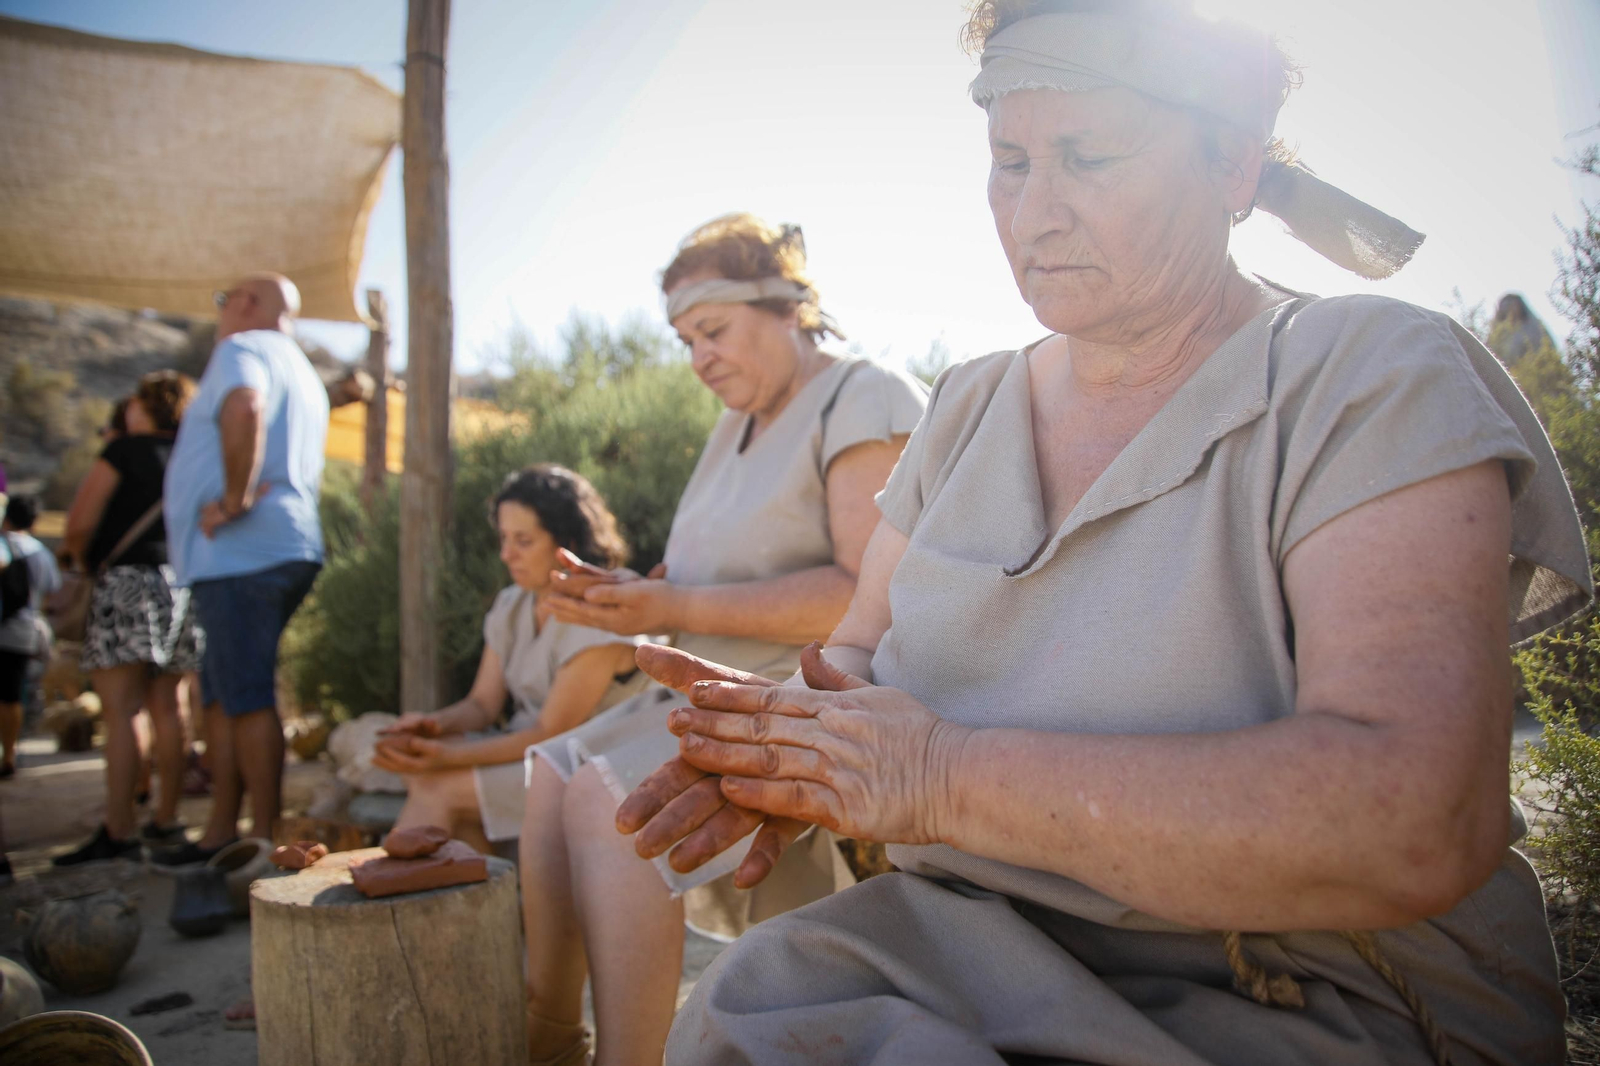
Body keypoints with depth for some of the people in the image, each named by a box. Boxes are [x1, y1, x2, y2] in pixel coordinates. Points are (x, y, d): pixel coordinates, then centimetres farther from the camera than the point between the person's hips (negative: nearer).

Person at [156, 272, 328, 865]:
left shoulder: (244, 348, -3)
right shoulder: (303, 375, 27)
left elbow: (243, 408, -27)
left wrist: (235, 498, -21)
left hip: (242, 552, -10)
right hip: (289, 545, 10)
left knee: (246, 698, -8)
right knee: (222, 694, 14)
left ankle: (265, 839, -3)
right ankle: (222, 832, 20)